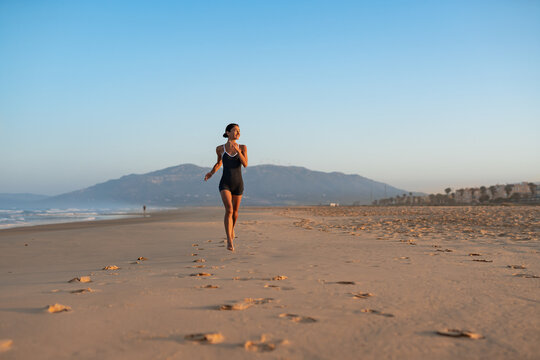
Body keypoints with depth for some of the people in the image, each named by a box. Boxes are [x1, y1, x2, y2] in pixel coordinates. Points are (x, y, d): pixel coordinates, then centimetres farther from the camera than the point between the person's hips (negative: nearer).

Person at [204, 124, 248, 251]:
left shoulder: (242, 148, 1)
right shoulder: (220, 148, 2)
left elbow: (245, 164, -13)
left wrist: (237, 150, -26)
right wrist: (211, 173, 3)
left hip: (238, 184, 2)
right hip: (225, 184, -2)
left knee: (235, 212, 16)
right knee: (229, 210, -23)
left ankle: (231, 229, 49)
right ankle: (229, 241, -23)